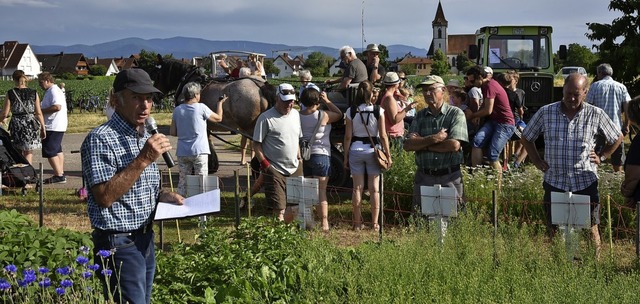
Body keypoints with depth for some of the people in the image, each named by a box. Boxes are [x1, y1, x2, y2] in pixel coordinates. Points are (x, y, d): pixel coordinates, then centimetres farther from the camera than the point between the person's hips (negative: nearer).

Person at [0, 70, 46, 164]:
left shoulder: (10, 93, -2)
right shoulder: (33, 93, 0)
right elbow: (39, 113, -1)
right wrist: (43, 128, 6)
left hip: (16, 125, 0)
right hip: (31, 124, 0)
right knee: (28, 153, 7)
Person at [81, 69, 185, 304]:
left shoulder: (145, 137, 12)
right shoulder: (101, 139, -16)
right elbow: (104, 197, -24)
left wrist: (163, 196, 3)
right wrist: (143, 160, -27)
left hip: (145, 240, 9)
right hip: (119, 243, -9)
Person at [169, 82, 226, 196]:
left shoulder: (177, 110, 2)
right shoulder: (201, 108, -9)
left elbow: (172, 132, 5)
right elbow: (218, 118, 4)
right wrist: (220, 103, 18)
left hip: (182, 152, 4)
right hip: (199, 152, -4)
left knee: (183, 182, 11)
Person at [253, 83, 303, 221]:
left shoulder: (295, 114, 10)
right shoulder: (266, 118, -10)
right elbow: (256, 144, -9)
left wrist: (299, 158, 14)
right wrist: (264, 163, -14)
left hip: (295, 168, 6)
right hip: (275, 169, -6)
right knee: (279, 207, -6)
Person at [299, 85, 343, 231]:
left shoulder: (298, 116, -1)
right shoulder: (323, 116, -13)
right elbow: (339, 114, 1)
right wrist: (327, 101, 1)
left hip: (303, 156, 4)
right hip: (320, 155, -4)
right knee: (321, 190, 0)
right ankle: (324, 223, 0)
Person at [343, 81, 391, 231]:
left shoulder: (351, 111, -5)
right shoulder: (378, 111, -9)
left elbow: (348, 137, -2)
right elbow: (383, 136, -7)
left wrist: (346, 156, 6)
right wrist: (388, 154, 3)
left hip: (355, 150, 1)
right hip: (373, 150, -1)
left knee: (357, 187, 8)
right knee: (374, 188, 6)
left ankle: (357, 222, 13)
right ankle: (375, 223, 10)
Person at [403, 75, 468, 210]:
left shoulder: (456, 113, -2)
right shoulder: (420, 116, 10)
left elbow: (454, 145, -16)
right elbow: (407, 145, -1)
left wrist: (422, 144, -8)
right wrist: (433, 139, -15)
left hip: (449, 178, -3)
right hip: (423, 177, 4)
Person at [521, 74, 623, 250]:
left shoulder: (596, 115, -3)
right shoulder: (546, 113, -2)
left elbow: (617, 138, 14)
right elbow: (526, 138, 13)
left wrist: (602, 157, 6)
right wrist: (536, 160, 5)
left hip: (585, 184, -1)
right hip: (554, 183, 1)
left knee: (590, 229, 6)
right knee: (554, 232, 8)